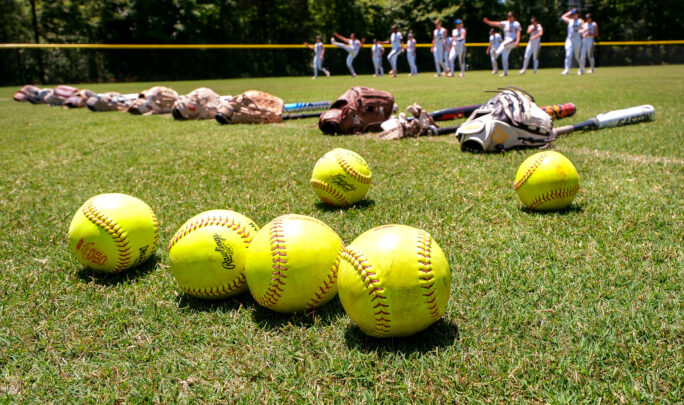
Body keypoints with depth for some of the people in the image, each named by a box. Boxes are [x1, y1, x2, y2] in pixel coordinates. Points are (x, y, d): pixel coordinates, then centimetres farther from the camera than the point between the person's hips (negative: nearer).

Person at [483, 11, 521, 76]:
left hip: (513, 40, -6)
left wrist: (517, 41, -26)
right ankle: (505, 72, 12)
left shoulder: (516, 24, 4)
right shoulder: (505, 23, 17)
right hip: (506, 41, 6)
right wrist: (487, 21, -13)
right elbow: (496, 24, 4)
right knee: (504, 58, 4)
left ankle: (497, 53, -66)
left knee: (503, 44, -38)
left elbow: (518, 33, -9)